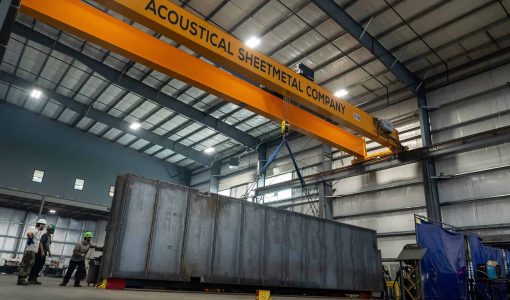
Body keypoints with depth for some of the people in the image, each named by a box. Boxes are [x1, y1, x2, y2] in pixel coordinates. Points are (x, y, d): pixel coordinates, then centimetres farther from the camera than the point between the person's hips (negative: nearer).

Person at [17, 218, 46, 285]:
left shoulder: (40, 232, 20)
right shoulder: (35, 231, -11)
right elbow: (28, 233, -33)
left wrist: (42, 251, 25)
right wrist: (30, 240, -19)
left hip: (34, 251, 10)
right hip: (30, 250, -10)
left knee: (28, 266, 11)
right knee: (25, 265, -8)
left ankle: (21, 279, 15)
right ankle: (20, 280, -6)